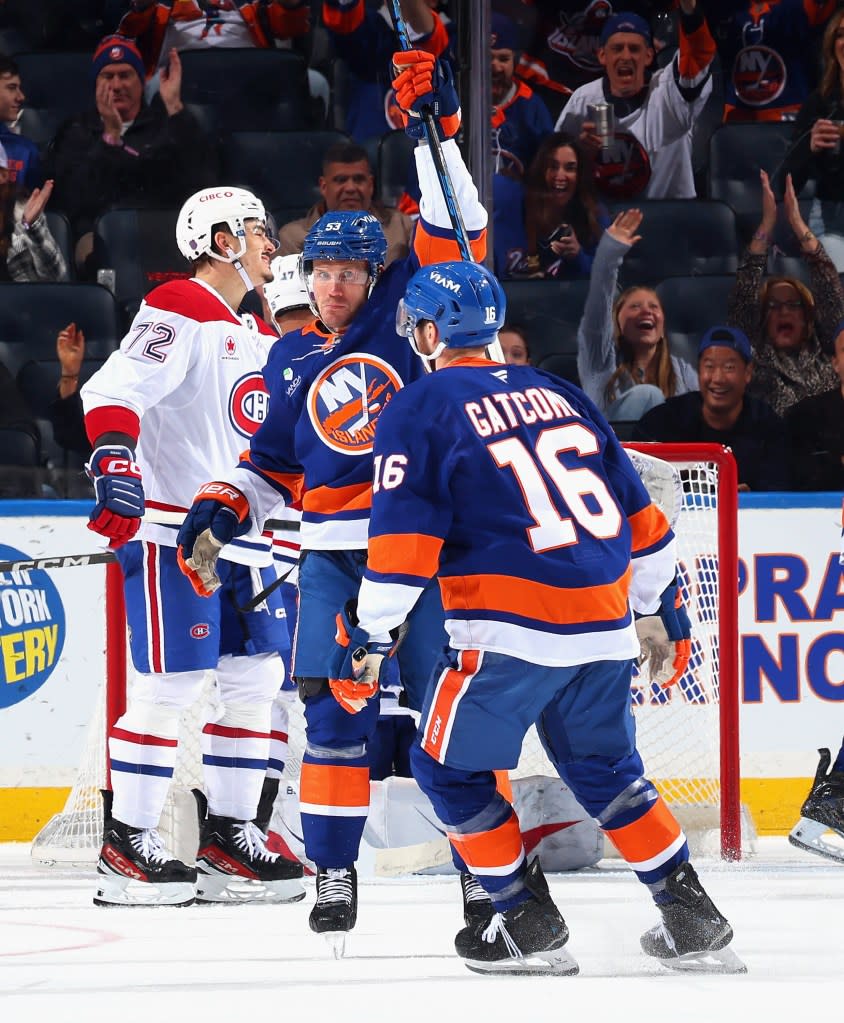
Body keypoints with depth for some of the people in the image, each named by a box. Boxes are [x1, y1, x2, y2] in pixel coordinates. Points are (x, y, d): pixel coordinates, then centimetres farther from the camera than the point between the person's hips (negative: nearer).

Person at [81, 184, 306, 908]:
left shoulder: (262, 337, 20)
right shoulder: (178, 313, -9)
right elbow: (114, 389, -22)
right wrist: (114, 458, -36)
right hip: (174, 535, -9)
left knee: (257, 679, 6)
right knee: (169, 686, -9)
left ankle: (228, 837, 13)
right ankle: (127, 846, -3)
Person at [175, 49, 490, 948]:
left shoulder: (404, 314, 5)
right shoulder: (292, 359, 16)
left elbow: (452, 238, -4)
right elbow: (274, 462, 22)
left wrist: (436, 132, -10)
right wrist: (221, 510, 7)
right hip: (332, 551, 3)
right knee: (337, 707, -5)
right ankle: (333, 874, 2)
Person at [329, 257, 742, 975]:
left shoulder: (419, 410, 1)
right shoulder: (559, 394, 18)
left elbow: (404, 536, -8)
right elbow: (637, 509, 20)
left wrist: (367, 636, -5)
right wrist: (665, 602, 30)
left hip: (510, 631, -6)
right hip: (605, 624, 6)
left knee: (449, 769, 11)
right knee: (607, 773, 21)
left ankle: (530, 925, 8)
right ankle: (693, 922, 17)